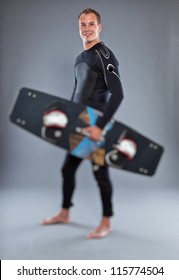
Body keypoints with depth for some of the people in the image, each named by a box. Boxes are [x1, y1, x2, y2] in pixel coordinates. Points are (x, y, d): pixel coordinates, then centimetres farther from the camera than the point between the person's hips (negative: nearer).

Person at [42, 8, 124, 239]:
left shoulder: (104, 55, -13)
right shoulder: (79, 58, 14)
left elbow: (117, 94, -22)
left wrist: (100, 126, -27)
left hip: (95, 126, -8)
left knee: (100, 173, 0)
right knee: (68, 168, 14)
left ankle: (106, 222, 15)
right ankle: (64, 213, 31)